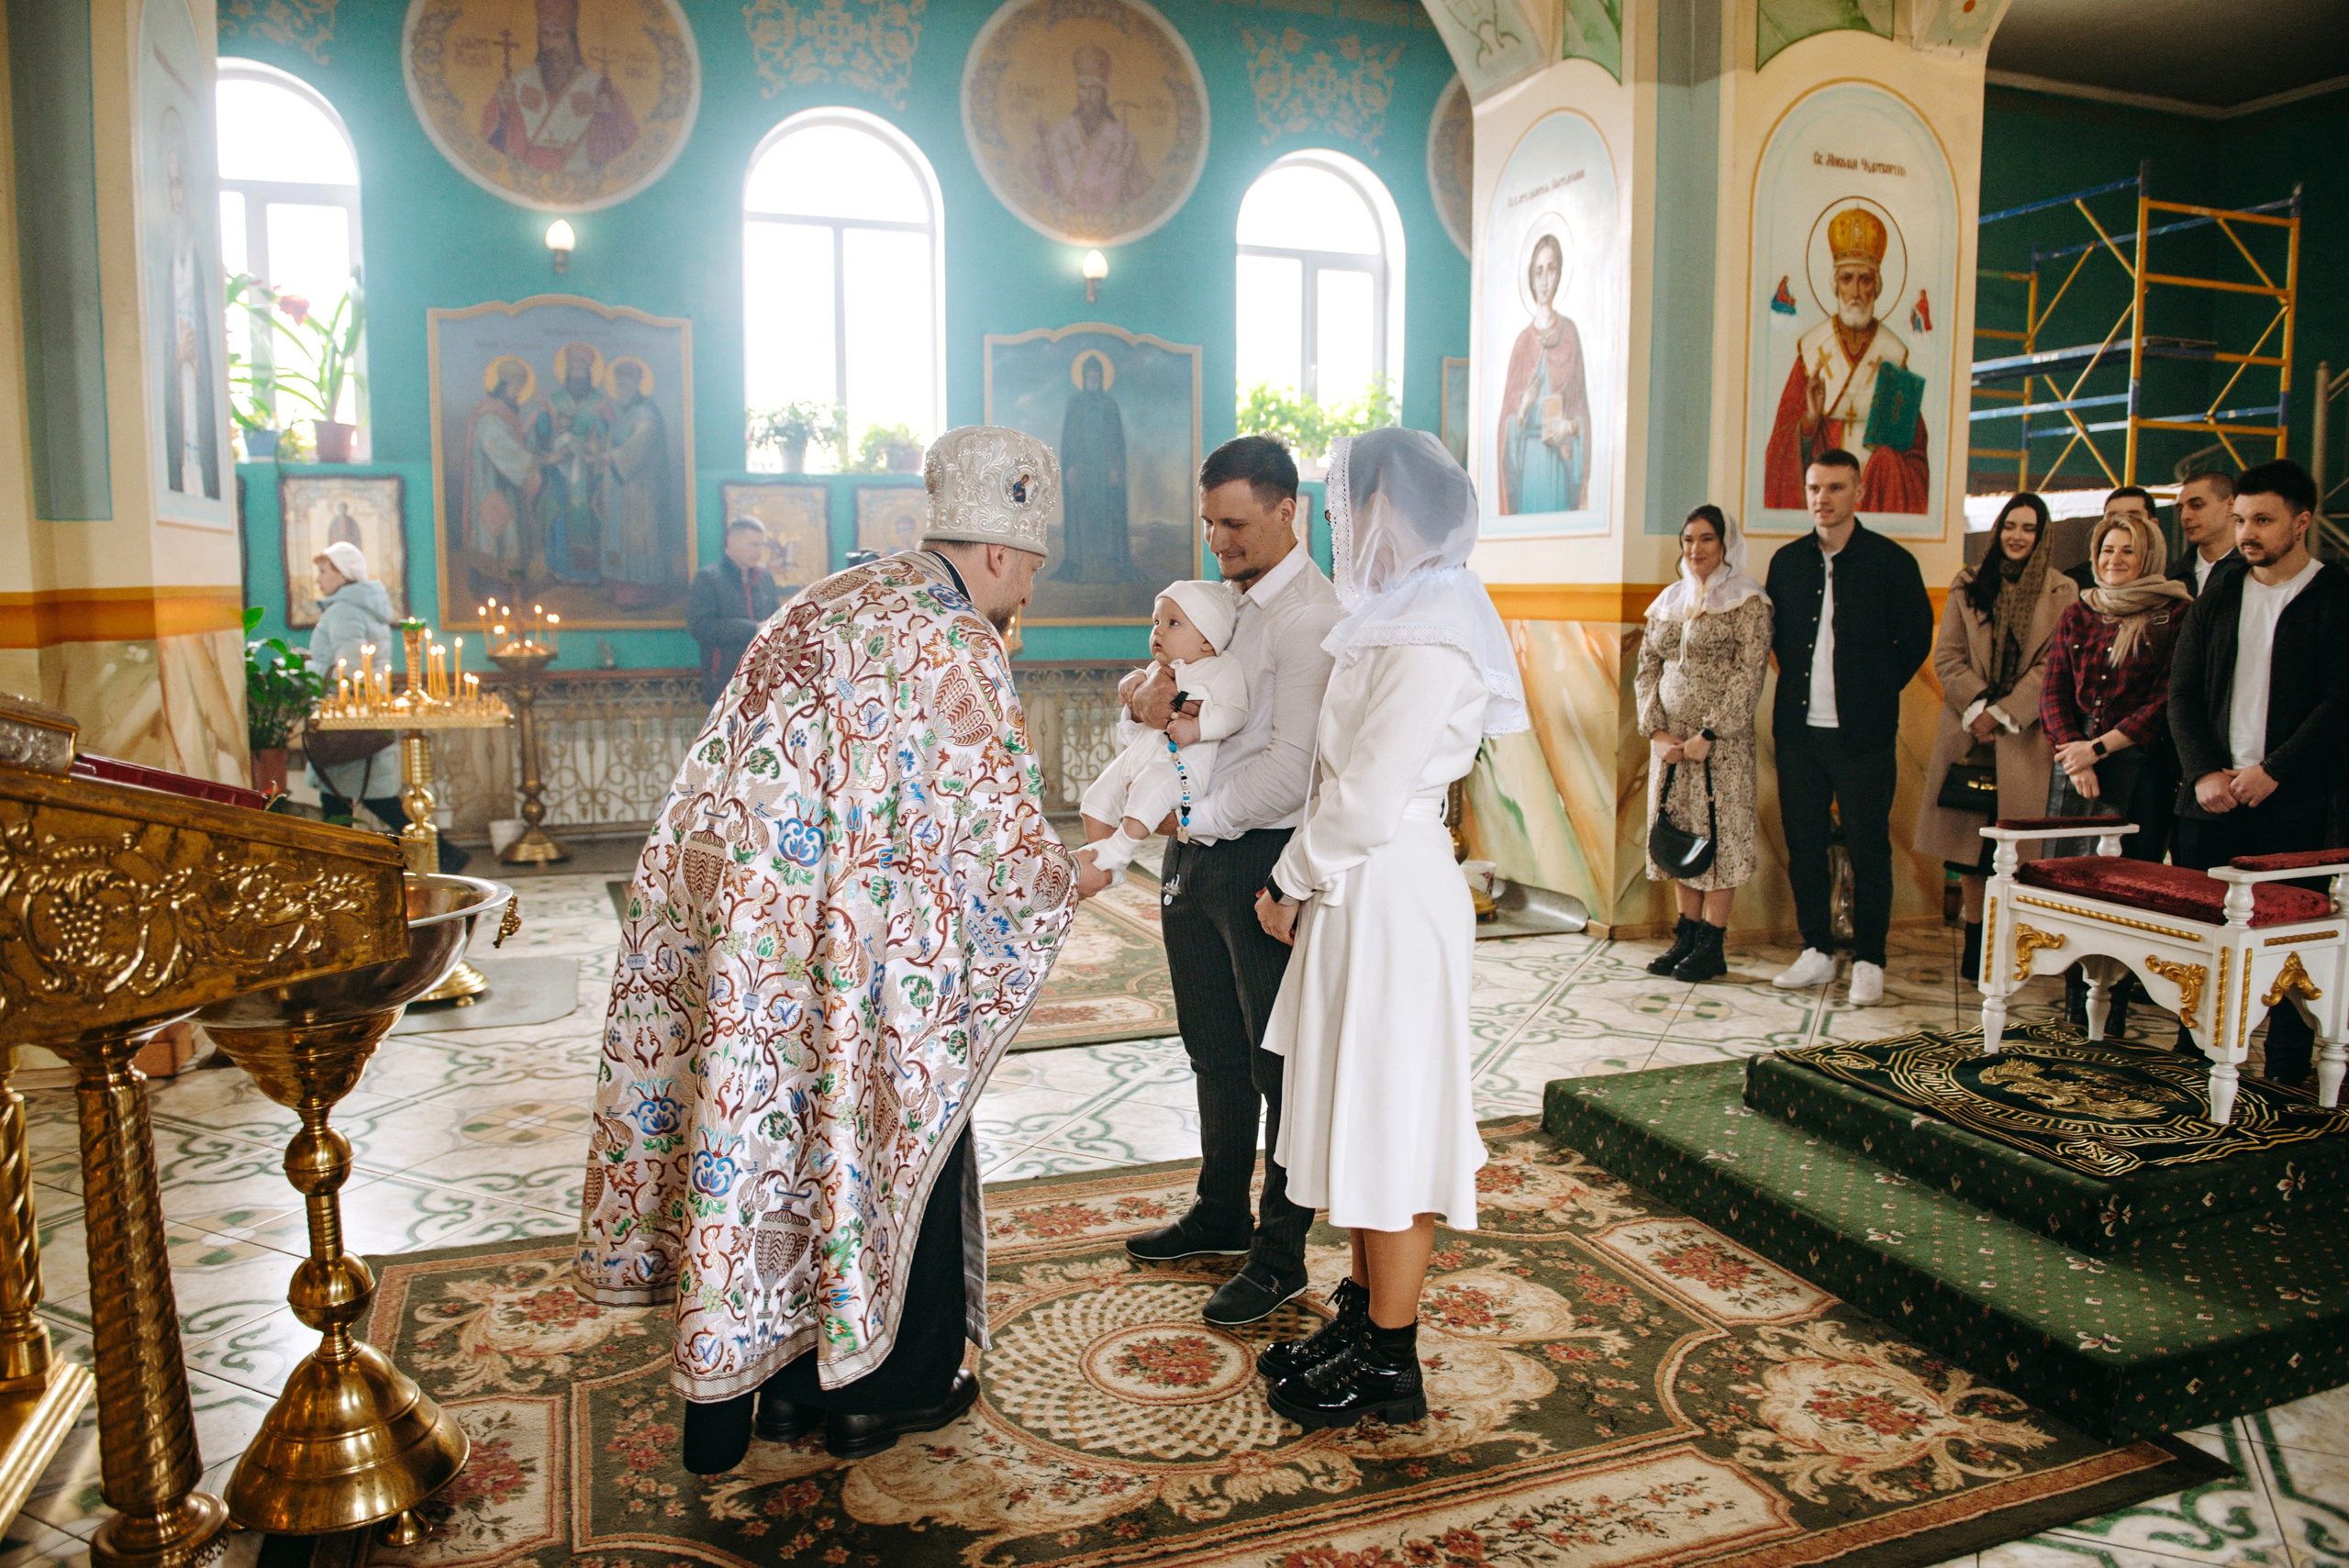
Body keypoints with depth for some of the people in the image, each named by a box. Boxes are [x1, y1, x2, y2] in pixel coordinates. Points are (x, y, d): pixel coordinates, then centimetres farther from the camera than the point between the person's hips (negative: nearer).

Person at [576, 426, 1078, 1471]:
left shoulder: (840, 599, 13)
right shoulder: (956, 646, -13)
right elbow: (1007, 839, -12)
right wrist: (1067, 875, 8)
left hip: (724, 903, 8)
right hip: (836, 944, -8)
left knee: (757, 1130, 16)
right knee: (890, 1131, 10)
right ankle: (888, 1386, 26)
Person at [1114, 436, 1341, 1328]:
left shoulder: (1310, 618, -15)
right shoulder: (1225, 599, 13)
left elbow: (1292, 769, -22)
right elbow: (1156, 672, 17)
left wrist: (1193, 817, -17)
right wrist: (1148, 691, -6)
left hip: (1264, 861, -8)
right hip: (1197, 857, 9)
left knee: (1279, 1062, 5)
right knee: (1215, 1052, 20)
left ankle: (1280, 1255, 18)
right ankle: (1221, 1215, 37)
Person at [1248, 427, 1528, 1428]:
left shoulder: (1429, 640, -19)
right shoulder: (1397, 617, 12)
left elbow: (1366, 803, -21)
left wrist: (1291, 882, -8)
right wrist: (1307, 880, 8)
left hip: (1393, 895, -9)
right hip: (1360, 892, 9)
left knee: (1391, 1122, 2)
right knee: (1360, 1114, 17)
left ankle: (1390, 1367, 16)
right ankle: (1362, 1318, 31)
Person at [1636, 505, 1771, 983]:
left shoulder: (1747, 602, -3)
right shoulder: (1669, 601, 13)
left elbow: (1749, 674, -11)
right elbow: (1647, 668, 11)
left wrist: (1708, 735, -16)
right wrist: (1657, 729, -3)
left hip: (1721, 742, -5)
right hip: (1670, 739, 6)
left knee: (1718, 833, -2)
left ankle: (1712, 947, 4)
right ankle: (1687, 936, 16)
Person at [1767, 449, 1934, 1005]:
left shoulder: (1891, 561, -2)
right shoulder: (1787, 561, 8)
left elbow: (1916, 640, 5)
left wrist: (1876, 691, 4)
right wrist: (1801, 686, 11)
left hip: (1863, 734, -4)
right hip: (1799, 730, 4)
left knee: (1868, 849, 1)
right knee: (1803, 845, 8)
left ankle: (1868, 961, 12)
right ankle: (1817, 953, 21)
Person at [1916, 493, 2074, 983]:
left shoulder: (2061, 593, 4)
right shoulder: (1967, 585, 9)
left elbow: (2052, 666, -3)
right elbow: (1947, 656, 3)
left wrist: (2003, 714, -11)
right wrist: (1977, 707, -10)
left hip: (2025, 736, -2)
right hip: (1969, 730, 2)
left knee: (2014, 846, -3)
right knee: (1969, 837, 4)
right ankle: (1975, 939, 13)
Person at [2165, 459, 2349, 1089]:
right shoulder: (2218, 596, 12)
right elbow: (2183, 693, 9)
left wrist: (2273, 771, -13)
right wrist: (2204, 772, -4)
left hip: (2295, 804, -3)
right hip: (2212, 798, 4)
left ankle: (2287, 1073, 10)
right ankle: (2192, 1057, 17)